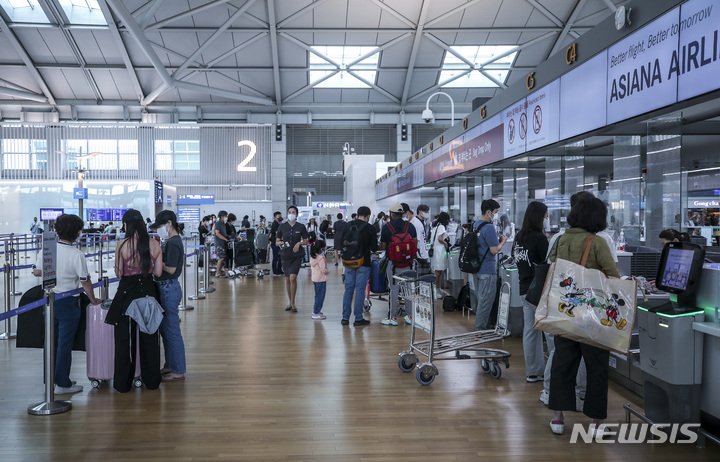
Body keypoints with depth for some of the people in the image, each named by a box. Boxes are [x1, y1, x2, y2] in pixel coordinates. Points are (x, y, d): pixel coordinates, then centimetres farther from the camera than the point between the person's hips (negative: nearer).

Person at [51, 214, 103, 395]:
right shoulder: (76, 254, -17)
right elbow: (85, 281, -12)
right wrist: (93, 300, 1)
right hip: (68, 303, -6)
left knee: (52, 340, 17)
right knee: (65, 343, 3)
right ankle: (62, 384, 10)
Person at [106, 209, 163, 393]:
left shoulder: (123, 245, -12)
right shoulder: (155, 244, -4)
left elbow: (119, 273, -7)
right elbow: (158, 272, -1)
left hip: (127, 293, -3)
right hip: (148, 292, 3)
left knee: (124, 338, 10)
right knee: (150, 336, 13)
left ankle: (123, 383, 19)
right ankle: (151, 380, 23)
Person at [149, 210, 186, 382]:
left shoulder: (173, 243, -18)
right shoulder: (171, 241, 13)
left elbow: (170, 269, -23)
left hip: (169, 289, -10)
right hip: (165, 288, 10)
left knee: (172, 331, -2)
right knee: (165, 329, 18)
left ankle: (178, 371, 9)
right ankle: (170, 365, 31)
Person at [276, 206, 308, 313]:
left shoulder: (301, 226, 0)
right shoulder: (282, 226, 3)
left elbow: (306, 240, 10)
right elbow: (277, 242, 7)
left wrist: (299, 243, -10)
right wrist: (281, 243, -14)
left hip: (297, 255, -2)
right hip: (285, 255, 2)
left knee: (293, 278, -14)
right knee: (287, 279, 9)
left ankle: (293, 303, 0)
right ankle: (289, 302, 24)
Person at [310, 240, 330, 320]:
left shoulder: (312, 257, 8)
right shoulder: (321, 258, -20)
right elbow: (323, 270, -21)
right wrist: (328, 271, -3)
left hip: (314, 279, 9)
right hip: (321, 279, -9)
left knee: (318, 295, 21)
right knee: (320, 296, -2)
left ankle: (315, 310, 31)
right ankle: (316, 313, 0)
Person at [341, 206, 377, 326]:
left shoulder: (347, 226, 2)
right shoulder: (369, 228, -9)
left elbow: (341, 242, 8)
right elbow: (374, 248, -6)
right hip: (363, 263, -4)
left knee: (348, 289, 11)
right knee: (360, 290, 2)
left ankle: (345, 318, 14)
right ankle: (358, 319, 6)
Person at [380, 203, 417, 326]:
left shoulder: (387, 227, -7)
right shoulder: (410, 226, 2)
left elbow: (383, 247, -4)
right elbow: (415, 243, 5)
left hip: (393, 262, -3)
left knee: (393, 289, 3)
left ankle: (392, 317, 7)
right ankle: (411, 315, 16)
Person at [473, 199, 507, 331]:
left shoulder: (476, 224, 10)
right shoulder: (489, 228, -19)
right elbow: (494, 250, -20)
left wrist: (497, 240, 14)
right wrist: (503, 241, -3)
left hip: (476, 268, 9)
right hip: (487, 270, -9)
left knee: (480, 299, 18)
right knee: (486, 301, 1)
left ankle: (479, 326, 28)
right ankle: (481, 329, 7)